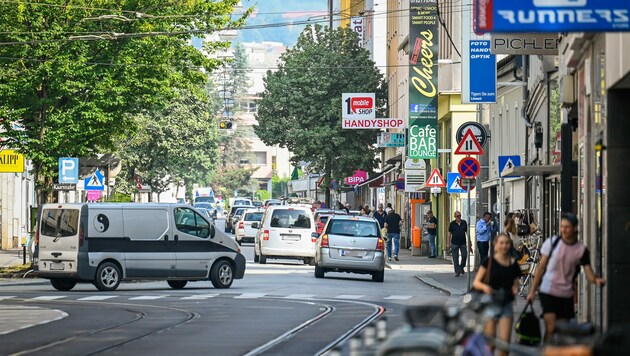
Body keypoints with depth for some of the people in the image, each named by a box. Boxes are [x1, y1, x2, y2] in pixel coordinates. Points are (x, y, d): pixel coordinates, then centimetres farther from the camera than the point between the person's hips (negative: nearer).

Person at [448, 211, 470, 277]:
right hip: (455, 243, -2)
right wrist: (449, 243, -1)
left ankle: (461, 268, 24)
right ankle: (457, 271, 7)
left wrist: (469, 242, 5)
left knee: (464, 256, 0)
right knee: (455, 258, 0)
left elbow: (467, 232, 8)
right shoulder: (452, 224, -1)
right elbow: (449, 234, 3)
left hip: (463, 243, 2)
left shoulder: (464, 223, 4)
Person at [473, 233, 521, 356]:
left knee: (505, 341, -6)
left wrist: (515, 289, -6)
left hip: (506, 304, 2)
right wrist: (484, 286, -21)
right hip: (490, 303, -2)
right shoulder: (489, 261, -1)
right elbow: (476, 282, -1)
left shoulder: (513, 264, 7)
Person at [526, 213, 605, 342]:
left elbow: (589, 274, -4)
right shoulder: (552, 243, -2)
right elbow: (541, 267, 3)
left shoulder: (582, 250, 1)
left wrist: (596, 280, -28)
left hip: (566, 295, 2)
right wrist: (532, 291, 1)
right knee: (551, 328, -15)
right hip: (548, 292, -2)